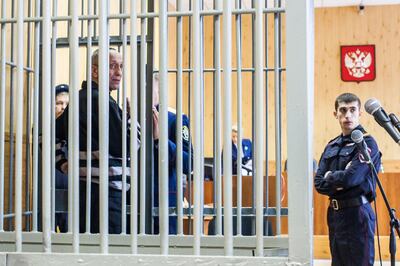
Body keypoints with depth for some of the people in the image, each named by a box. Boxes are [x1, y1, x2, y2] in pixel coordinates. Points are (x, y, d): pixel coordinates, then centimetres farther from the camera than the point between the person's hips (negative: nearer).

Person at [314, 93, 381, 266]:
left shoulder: (366, 143, -8)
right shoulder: (332, 146, 12)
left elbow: (351, 178, -20)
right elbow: (319, 184, 5)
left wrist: (329, 177, -2)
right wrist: (340, 181, -12)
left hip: (357, 214, -7)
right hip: (334, 213, 7)